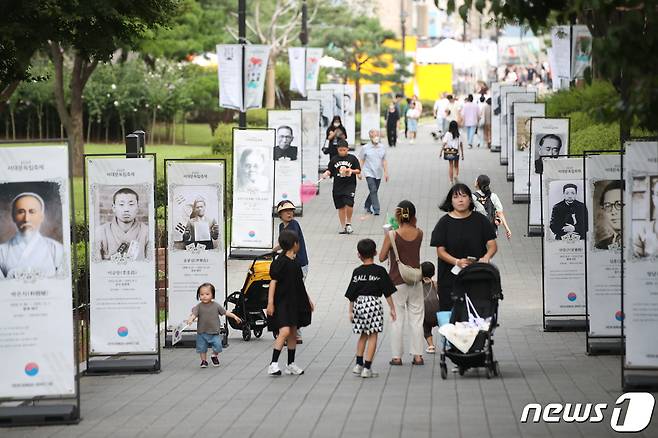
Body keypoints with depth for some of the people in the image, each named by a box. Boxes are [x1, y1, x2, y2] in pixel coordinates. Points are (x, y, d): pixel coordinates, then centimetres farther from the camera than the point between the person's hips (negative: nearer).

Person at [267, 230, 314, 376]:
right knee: (285, 331, -20)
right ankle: (273, 364, -20)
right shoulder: (280, 262, -13)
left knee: (293, 334, 12)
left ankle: (291, 365, 20)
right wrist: (270, 303, -19)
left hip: (294, 303, 9)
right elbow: (273, 282, -15)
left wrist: (308, 299, 26)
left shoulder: (295, 263, 12)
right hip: (282, 302, -9)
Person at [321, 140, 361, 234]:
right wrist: (326, 174, -14)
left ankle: (348, 223, 1)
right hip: (338, 186, 3)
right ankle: (343, 227, 18)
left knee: (349, 204, -18)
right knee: (341, 207, 7)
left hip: (350, 185, -3)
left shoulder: (352, 158, 2)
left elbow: (358, 170, 4)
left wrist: (351, 171, -14)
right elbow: (329, 170, 7)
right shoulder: (334, 160, 6)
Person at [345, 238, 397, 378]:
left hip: (359, 304, 3)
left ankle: (359, 364, 18)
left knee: (363, 335, 19)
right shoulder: (380, 271, -4)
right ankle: (367, 368, -1)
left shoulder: (357, 272, 2)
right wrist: (392, 308, 4)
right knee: (372, 336, 2)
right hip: (374, 304, -3)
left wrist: (351, 311, 14)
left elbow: (352, 294, 5)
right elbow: (387, 292, -3)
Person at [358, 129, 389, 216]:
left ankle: (367, 206, 32)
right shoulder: (365, 148, -5)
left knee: (374, 191, 12)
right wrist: (359, 172, 0)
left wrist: (386, 172, 8)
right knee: (373, 191, -15)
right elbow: (361, 160, 2)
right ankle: (376, 210, -15)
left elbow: (384, 161, 12)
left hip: (378, 174, 4)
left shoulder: (382, 148, 5)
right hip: (369, 173, -4)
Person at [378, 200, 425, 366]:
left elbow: (381, 257, -7)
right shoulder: (419, 233, -6)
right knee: (416, 318, 10)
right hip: (415, 281, 3)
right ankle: (417, 355, 10)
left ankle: (397, 356, 8)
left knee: (397, 319, 6)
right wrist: (412, 224, 3)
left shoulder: (392, 235, -15)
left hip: (397, 282, -3)